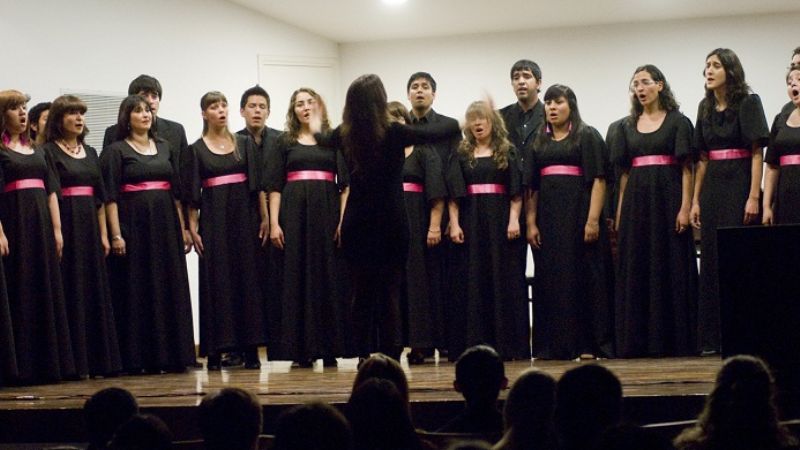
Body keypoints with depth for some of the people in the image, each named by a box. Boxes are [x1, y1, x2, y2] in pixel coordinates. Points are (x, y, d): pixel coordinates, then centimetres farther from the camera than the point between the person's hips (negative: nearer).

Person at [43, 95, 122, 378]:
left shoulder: (89, 153, 16)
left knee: (95, 290, 6)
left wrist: (103, 233, 10)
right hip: (65, 224, -6)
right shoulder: (49, 152, -3)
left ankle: (98, 359, 11)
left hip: (90, 226, 6)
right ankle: (73, 361, -2)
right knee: (70, 292, -5)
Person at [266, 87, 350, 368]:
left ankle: (328, 348, 2)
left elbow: (346, 184, 5)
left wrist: (343, 220, -7)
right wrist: (274, 223, -5)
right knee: (296, 279, -2)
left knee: (328, 277, -2)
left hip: (327, 212, 0)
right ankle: (301, 349, 1)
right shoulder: (285, 143, 12)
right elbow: (274, 186, 7)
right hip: (293, 213, 0)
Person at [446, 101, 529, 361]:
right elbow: (453, 193, 5)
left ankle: (507, 343, 1)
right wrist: (454, 224, -5)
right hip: (470, 223, 1)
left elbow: (516, 192, 2)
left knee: (504, 280, -2)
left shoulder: (508, 152, 7)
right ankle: (473, 345, 2)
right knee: (471, 283, -1)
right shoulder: (462, 155, 10)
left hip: (500, 222, -1)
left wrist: (514, 219, -10)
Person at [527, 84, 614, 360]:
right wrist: (531, 223, 3)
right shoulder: (539, 142, 16)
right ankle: (554, 344, 7)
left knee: (584, 275, -5)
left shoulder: (587, 136, 2)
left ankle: (588, 344, -3)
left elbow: (598, 180, -6)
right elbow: (531, 186, 15)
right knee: (551, 279, 3)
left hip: (578, 212, -5)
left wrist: (593, 220, -16)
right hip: (547, 218, 5)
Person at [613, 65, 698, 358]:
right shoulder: (628, 127, 14)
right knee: (636, 270, 3)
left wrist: (685, 207, -13)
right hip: (636, 201, 5)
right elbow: (624, 171, 14)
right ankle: (638, 341, 7)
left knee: (671, 267, -4)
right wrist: (620, 212, 7)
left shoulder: (677, 122, 1)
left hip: (668, 197, -4)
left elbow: (686, 167, -4)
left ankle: (674, 340, 0)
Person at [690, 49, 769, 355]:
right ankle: (713, 338, 10)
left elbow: (757, 152, -9)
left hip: (739, 184, -6)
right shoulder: (705, 108, 13)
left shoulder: (748, 103, -4)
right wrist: (695, 200, 11)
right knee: (712, 259, 5)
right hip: (712, 188, 6)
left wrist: (754, 196, -17)